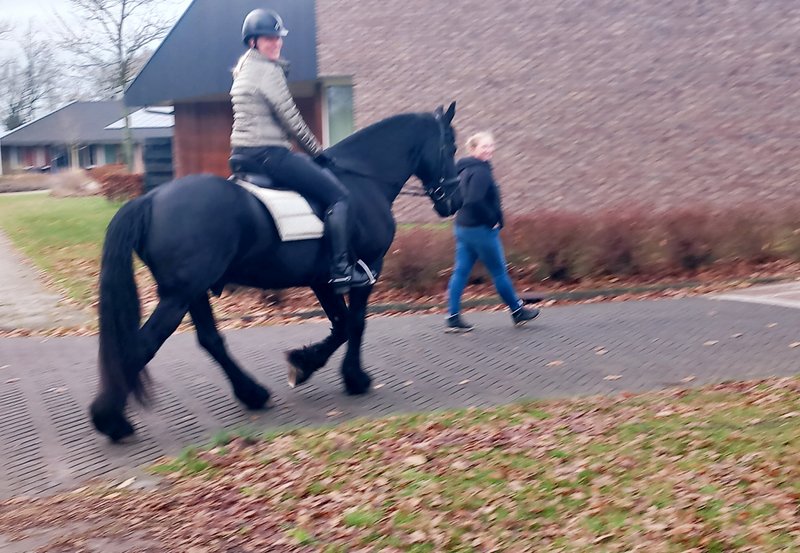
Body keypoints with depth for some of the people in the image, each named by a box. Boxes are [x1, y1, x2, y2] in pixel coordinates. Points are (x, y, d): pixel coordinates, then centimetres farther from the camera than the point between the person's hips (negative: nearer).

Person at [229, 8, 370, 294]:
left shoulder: (244, 69, 16)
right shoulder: (268, 70, -14)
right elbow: (290, 118, -14)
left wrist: (310, 152, 22)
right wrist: (317, 151, -1)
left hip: (243, 153, 11)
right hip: (268, 153, -11)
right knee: (338, 195, -7)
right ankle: (341, 270, -11)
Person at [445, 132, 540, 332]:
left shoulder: (465, 170, 13)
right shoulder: (480, 171, -17)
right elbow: (475, 201, -29)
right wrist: (493, 220, -17)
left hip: (463, 227, 9)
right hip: (480, 229, -9)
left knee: (460, 272, 4)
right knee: (499, 272, 5)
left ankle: (454, 318, 2)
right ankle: (518, 312, 19)